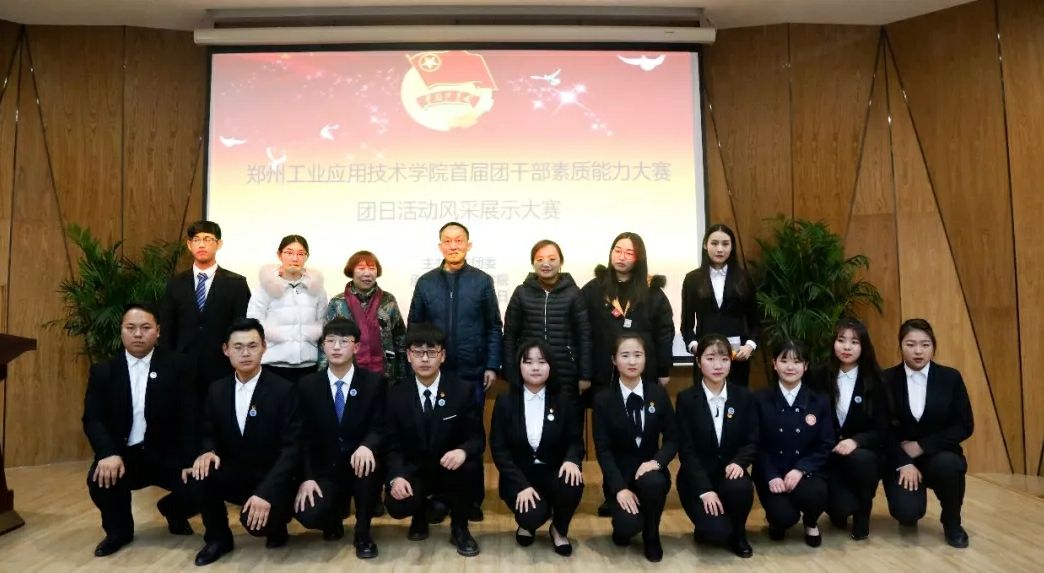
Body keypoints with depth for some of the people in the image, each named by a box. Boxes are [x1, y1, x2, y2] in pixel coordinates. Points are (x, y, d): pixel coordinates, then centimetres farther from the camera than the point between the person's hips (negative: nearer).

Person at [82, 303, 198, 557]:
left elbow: (189, 418, -7)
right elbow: (93, 419, -4)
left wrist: (189, 463, -18)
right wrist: (109, 454, -24)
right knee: (100, 479, -29)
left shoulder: (177, 366, -3)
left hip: (167, 454, -1)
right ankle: (119, 529, 6)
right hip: (122, 454, 1)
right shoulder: (103, 371, 4)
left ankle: (172, 510, 20)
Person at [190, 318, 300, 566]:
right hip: (233, 474, 4)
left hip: (270, 478, -4)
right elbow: (209, 434, 9)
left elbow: (291, 447, -16)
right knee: (200, 474, -25)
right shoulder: (216, 389, 3)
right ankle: (218, 537, 2)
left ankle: (276, 523, 9)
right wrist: (208, 451, -17)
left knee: (257, 520, -31)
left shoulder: (283, 390, -12)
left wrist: (265, 491, -27)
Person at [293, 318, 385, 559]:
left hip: (359, 464, -1)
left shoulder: (374, 382, -3)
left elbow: (380, 428, -7)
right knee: (308, 516, -24)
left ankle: (363, 533, -11)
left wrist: (367, 446, -31)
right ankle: (336, 512, 17)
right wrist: (307, 478, -12)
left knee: (367, 463, -36)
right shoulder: (307, 385, 1)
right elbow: (303, 437, 0)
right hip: (324, 470, 1)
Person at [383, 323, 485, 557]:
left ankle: (459, 527, -4)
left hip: (452, 469, -1)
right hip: (414, 471, 1)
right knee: (396, 505, -28)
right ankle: (421, 513, 14)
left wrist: (463, 451, -33)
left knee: (470, 465, -34)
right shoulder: (396, 394, -3)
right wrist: (397, 476, -24)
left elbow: (478, 438, -8)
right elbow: (392, 444, -3)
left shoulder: (463, 390, -7)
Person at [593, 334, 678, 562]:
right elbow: (603, 449, -9)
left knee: (653, 482, -36)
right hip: (620, 473, -1)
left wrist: (657, 461, -21)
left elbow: (672, 438, 1)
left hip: (649, 468, 1)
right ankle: (624, 526, 16)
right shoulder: (603, 399, -6)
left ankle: (652, 536, -3)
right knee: (628, 525, -26)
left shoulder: (658, 393, 0)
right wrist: (619, 487, -21)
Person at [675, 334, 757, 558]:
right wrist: (705, 489, -21)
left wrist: (739, 462, -22)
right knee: (716, 531, -24)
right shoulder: (686, 399, -8)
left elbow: (752, 441, 0)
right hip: (697, 477, -3)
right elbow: (686, 450, -11)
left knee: (741, 487, -33)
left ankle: (738, 533, 0)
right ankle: (706, 527, 16)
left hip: (729, 472, 3)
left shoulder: (743, 397, 1)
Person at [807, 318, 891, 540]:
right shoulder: (818, 378, -1)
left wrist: (856, 441, -24)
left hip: (863, 453, 1)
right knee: (843, 505, -26)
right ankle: (838, 508, 16)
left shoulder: (874, 381, -1)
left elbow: (881, 429, -5)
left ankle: (863, 514, -5)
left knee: (862, 459, -36)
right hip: (828, 457, -1)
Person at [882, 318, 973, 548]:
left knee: (950, 466, -35)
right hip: (901, 459, -1)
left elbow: (964, 426, -4)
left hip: (938, 455, 1)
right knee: (907, 512, -25)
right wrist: (903, 463, -16)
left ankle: (952, 523, -4)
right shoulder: (887, 379, -4)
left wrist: (921, 446, -13)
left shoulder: (951, 377, -2)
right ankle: (909, 514, 17)